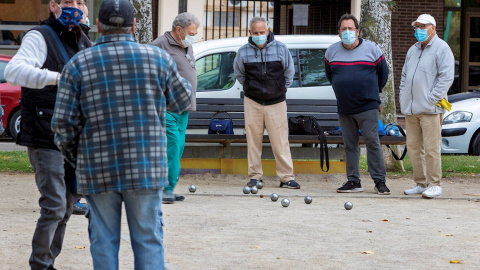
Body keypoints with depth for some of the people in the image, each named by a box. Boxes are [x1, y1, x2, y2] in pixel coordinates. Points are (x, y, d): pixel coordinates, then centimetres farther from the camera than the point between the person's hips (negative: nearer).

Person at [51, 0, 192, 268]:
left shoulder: (78, 65, -2)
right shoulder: (158, 58, -2)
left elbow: (64, 122, -4)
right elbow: (182, 101, 12)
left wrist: (74, 156, 13)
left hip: (98, 172, 0)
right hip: (146, 170, 0)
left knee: (103, 243, 8)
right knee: (148, 241, 5)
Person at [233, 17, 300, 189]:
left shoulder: (280, 49, -3)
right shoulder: (243, 52, 0)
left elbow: (289, 72, 11)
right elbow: (239, 73, 17)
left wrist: (281, 89, 10)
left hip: (276, 103, -1)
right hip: (253, 103, 1)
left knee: (280, 142, -3)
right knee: (253, 141, 3)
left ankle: (286, 177, 0)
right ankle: (255, 176, 12)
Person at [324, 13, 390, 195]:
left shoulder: (371, 49, 1)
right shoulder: (332, 52, 8)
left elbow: (383, 73, 13)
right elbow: (329, 74, 24)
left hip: (367, 107, -4)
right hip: (344, 108, 4)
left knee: (372, 142, -6)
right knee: (349, 145, 6)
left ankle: (379, 181, -3)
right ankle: (353, 181, 11)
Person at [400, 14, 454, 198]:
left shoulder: (442, 49, -5)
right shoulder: (413, 50, 19)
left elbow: (446, 77, -12)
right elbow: (405, 75, 26)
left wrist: (431, 99, -16)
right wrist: (403, 98, 12)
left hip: (430, 109, -8)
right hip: (410, 109, 8)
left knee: (431, 148, -8)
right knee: (413, 146, 9)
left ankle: (434, 185, -2)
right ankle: (420, 183, 16)